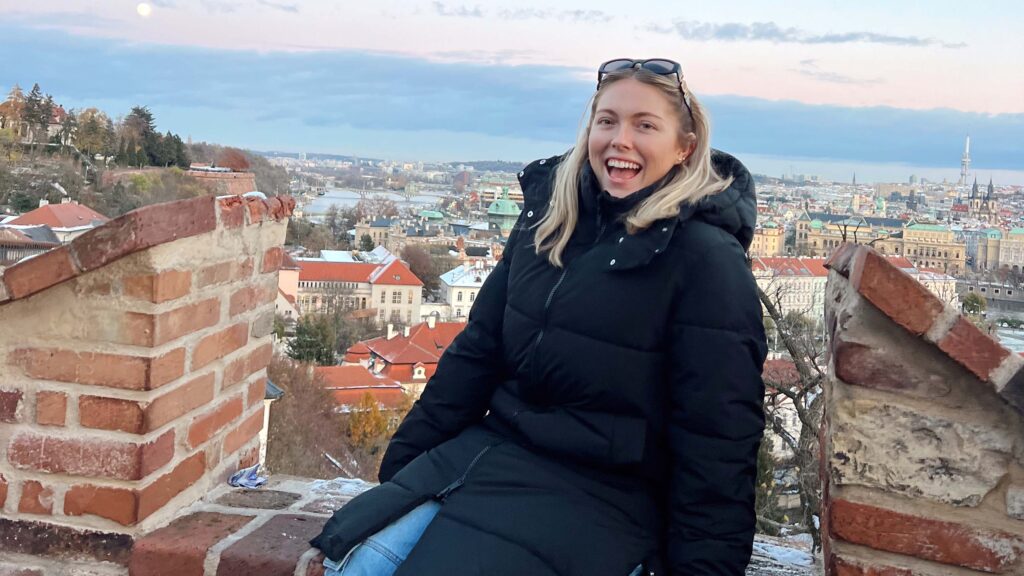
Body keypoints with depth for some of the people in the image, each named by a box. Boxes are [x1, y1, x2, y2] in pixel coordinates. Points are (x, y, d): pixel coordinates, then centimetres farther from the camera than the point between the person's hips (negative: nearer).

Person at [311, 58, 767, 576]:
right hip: (485, 448, 5)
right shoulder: (550, 217, 6)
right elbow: (475, 353, 8)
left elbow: (716, 444, -12)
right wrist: (399, 469, 7)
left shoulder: (707, 261, -13)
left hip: (597, 495, -5)